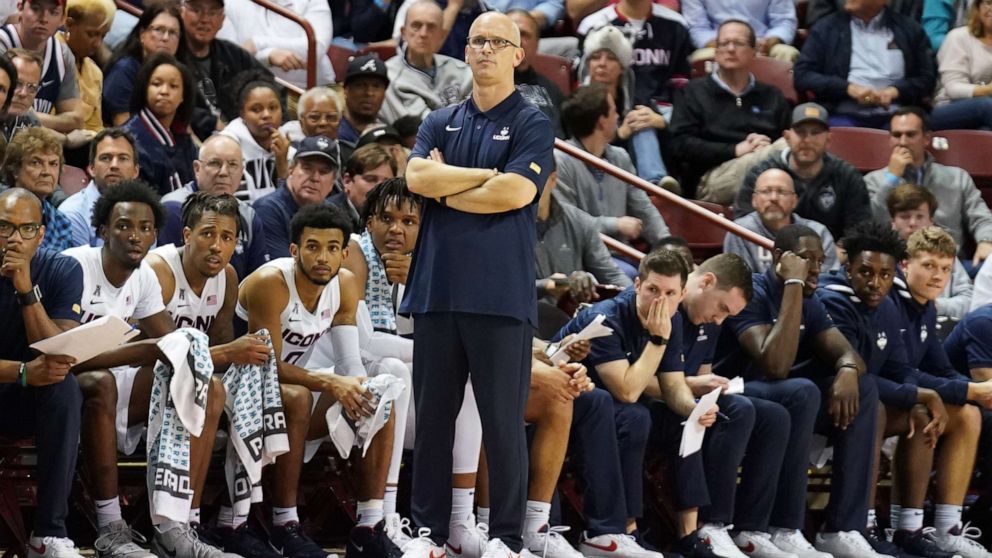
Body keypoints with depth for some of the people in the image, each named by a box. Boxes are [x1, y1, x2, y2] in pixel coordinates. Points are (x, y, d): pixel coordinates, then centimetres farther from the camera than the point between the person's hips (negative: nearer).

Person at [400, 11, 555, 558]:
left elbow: (518, 191, -14)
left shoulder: (531, 124, 1)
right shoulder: (440, 123, 14)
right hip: (437, 288, 4)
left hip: (500, 296, -4)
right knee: (432, 415, 7)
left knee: (503, 420, -1)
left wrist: (446, 188, -3)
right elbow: (417, 175, -3)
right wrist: (489, 175, -9)